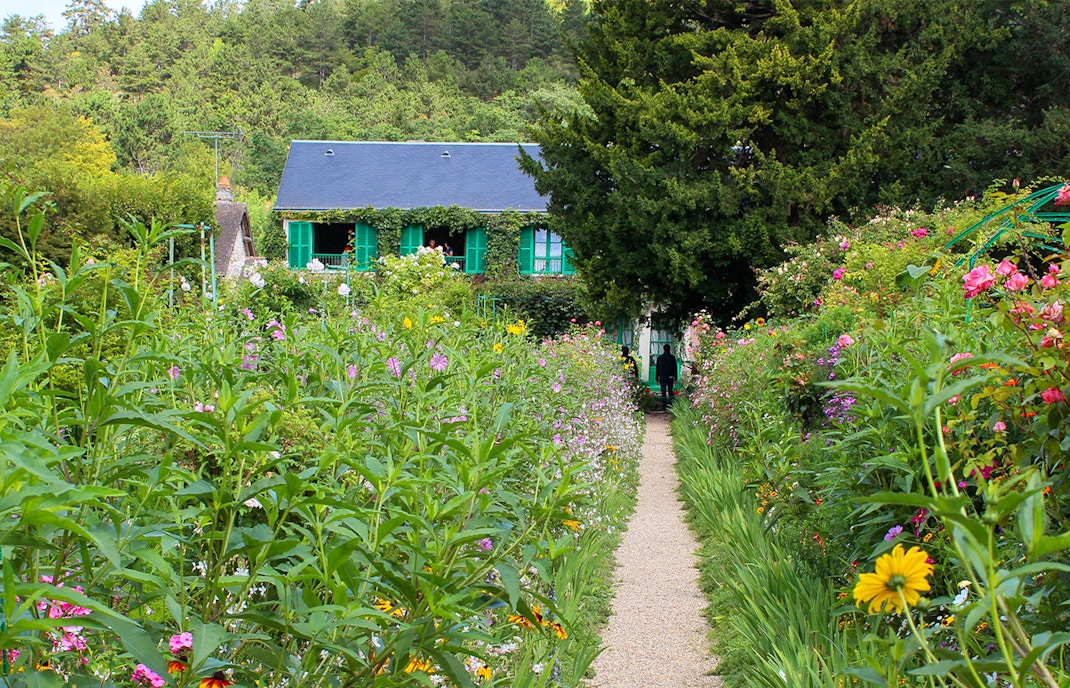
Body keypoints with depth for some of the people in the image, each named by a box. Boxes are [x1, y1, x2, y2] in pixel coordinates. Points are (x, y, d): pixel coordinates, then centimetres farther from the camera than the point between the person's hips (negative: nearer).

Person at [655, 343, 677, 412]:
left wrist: (656, 378, 10)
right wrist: (675, 378, 0)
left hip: (662, 377, 0)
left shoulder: (659, 357, 0)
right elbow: (675, 368, -4)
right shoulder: (672, 357, -4)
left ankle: (664, 407, -5)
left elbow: (657, 368, 4)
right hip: (670, 377, 0)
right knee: (670, 391, 14)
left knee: (663, 392, 0)